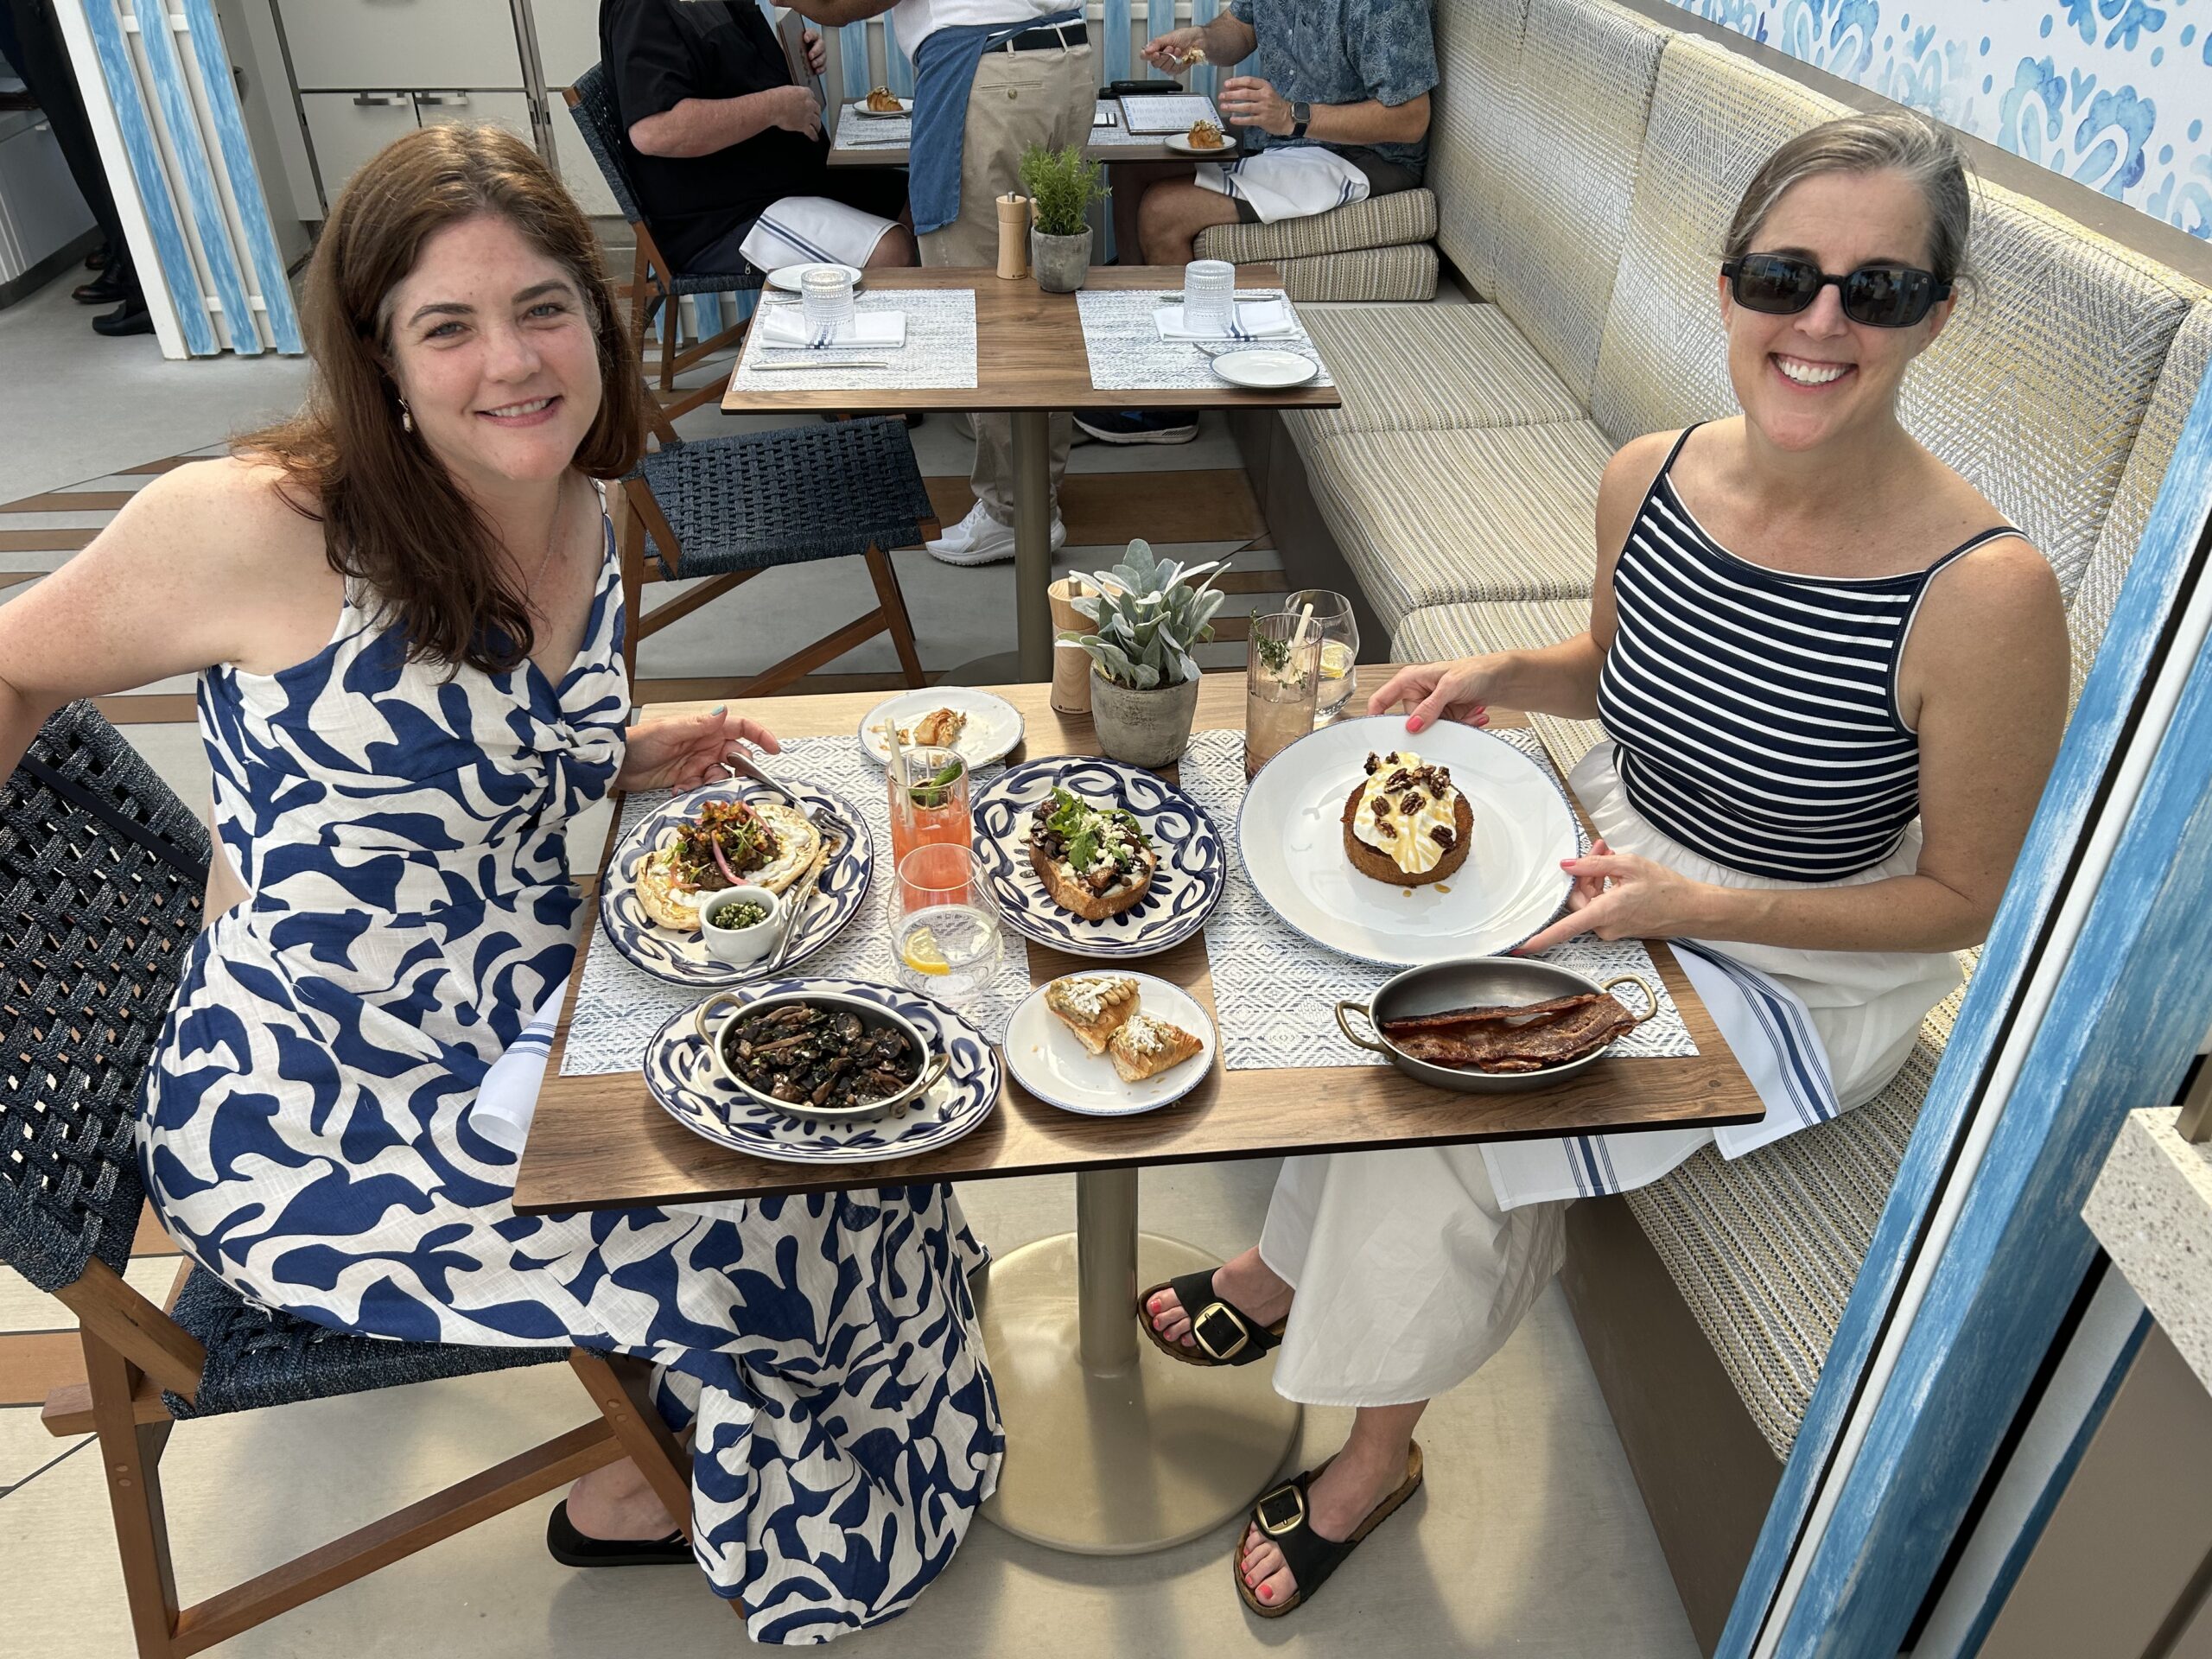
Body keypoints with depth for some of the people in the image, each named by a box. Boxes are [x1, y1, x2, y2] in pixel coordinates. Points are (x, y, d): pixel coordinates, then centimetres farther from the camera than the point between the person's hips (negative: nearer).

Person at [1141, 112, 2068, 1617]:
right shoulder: (1650, 480, -12)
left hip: (1799, 976, -5)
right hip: (1612, 870, 5)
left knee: (1468, 1107, -18)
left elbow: (1962, 899, -16)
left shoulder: (1986, 592, -28)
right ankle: (1289, 1278, 13)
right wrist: (1500, 675, -10)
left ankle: (1376, 1453, 11)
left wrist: (1690, 906, -26)